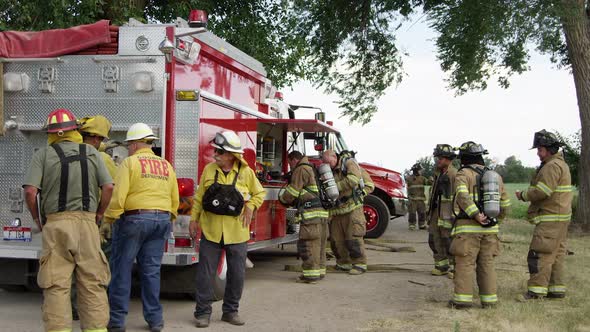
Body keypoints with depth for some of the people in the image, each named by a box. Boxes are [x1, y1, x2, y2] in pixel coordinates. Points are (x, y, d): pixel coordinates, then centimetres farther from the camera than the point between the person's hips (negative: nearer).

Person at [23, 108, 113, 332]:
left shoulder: (43, 155, 3)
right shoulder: (91, 152, 9)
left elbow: (30, 191, -8)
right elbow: (108, 187, 1)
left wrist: (38, 219, 6)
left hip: (56, 225, -1)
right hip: (87, 225, 2)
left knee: (56, 285, 1)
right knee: (92, 284, 5)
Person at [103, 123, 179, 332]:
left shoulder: (130, 162, -6)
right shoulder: (166, 165, 12)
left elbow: (117, 196, -14)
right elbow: (175, 199, 13)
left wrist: (108, 220, -6)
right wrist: (168, 221, 23)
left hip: (134, 219, -5)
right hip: (161, 220, 5)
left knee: (121, 269, 4)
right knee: (152, 270, 10)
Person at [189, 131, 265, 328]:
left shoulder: (246, 172, -2)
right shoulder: (209, 170, 2)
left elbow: (259, 193, 11)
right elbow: (199, 197, 8)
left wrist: (250, 206, -6)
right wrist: (194, 219, 5)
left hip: (237, 232, 0)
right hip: (210, 231, 0)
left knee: (237, 274, 7)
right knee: (205, 273, 3)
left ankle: (230, 311, 23)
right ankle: (203, 312, 14)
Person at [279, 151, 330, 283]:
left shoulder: (301, 170, -4)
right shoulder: (312, 169, 26)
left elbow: (292, 191, -7)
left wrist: (282, 199, 11)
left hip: (311, 213, -10)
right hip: (323, 212, 10)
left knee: (308, 244, -8)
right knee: (319, 244, 13)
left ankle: (311, 274, -8)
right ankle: (320, 271, 19)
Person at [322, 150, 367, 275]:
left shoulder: (349, 163, -5)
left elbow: (353, 179, -23)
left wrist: (335, 186, -22)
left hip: (352, 208, -6)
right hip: (337, 210, 7)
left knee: (353, 237, -8)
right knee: (336, 239, 5)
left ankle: (360, 264, 2)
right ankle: (344, 264, 17)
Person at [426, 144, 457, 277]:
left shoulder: (454, 174, -14)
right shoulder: (438, 173, 14)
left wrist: (455, 215, -21)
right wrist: (429, 210, 18)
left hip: (447, 213, -8)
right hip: (436, 211, 9)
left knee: (448, 241, -3)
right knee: (434, 240, 10)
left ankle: (454, 268, 8)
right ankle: (441, 266, 20)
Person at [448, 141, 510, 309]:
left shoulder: (463, 174, -5)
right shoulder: (495, 176, 14)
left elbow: (463, 196, -24)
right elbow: (505, 202, 17)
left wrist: (476, 215, -22)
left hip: (468, 227, -5)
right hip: (490, 229, 6)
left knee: (465, 263, -1)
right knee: (487, 264, 11)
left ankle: (463, 298, -2)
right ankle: (489, 299, 12)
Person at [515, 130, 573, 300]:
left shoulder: (552, 166, -16)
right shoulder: (561, 164, 18)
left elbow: (542, 191, -23)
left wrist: (523, 195, -8)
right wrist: (528, 194, 7)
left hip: (551, 219, -11)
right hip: (559, 217, 11)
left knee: (541, 254, -10)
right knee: (556, 254, 13)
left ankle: (536, 290, -11)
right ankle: (557, 289, 17)